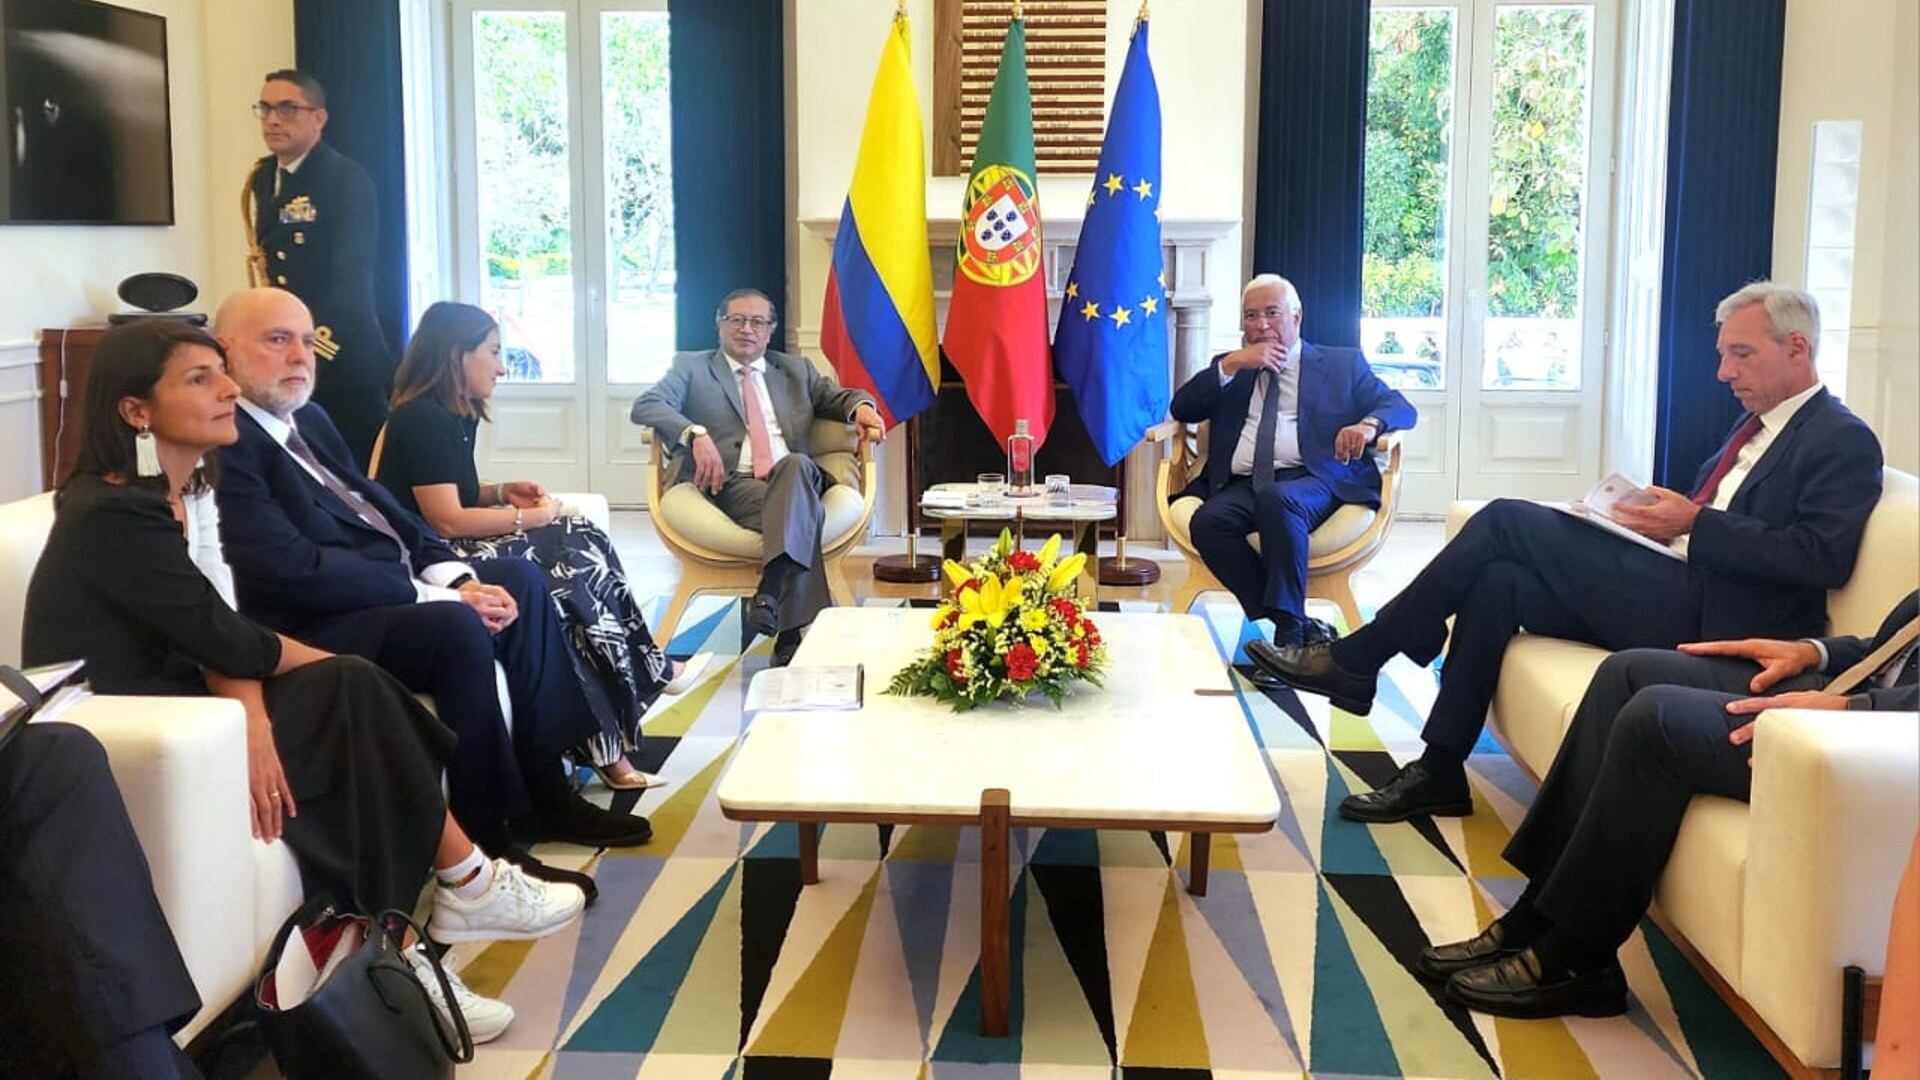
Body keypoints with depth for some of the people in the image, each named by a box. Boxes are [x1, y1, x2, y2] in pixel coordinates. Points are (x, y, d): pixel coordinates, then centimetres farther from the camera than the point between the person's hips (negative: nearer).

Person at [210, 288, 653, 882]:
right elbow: (295, 570, -24)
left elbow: (379, 507, 15)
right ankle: (486, 843, -19)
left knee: (521, 577, 8)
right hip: (321, 627, -11)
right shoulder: (226, 444, -16)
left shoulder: (311, 420, 15)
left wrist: (456, 576, -4)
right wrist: (436, 595, -20)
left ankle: (544, 794, 8)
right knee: (457, 627, -31)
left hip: (389, 588, 11)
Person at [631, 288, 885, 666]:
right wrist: (695, 434, -18)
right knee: (805, 513, -35)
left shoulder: (795, 369, 30)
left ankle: (771, 589, -46)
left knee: (796, 465, -37)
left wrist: (861, 406, -8)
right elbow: (645, 406, 2)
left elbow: (835, 396, 19)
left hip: (796, 477, 3)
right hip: (731, 484, -3)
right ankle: (801, 628, -41)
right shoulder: (692, 367, 18)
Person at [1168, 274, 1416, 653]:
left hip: (1312, 480, -3)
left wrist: (1368, 424, -16)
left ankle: (1289, 635, -33)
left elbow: (1400, 407, 9)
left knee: (1278, 499, -37)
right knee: (1207, 521, -30)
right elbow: (1182, 409, 13)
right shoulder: (1229, 368, 27)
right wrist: (1232, 364, 1)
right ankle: (1300, 625, -26)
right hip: (1242, 485, 3)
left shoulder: (1342, 363, 20)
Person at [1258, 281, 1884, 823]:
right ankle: (1439, 771, -8)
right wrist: (1659, 514, 3)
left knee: (1508, 520, -16)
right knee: (1496, 582, -12)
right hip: (1666, 593, 9)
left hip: (1703, 614, -9)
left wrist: (1695, 522, -16)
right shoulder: (1757, 425, 24)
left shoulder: (1844, 442, -4)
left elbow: (1824, 556, -17)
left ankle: (1355, 659, -11)